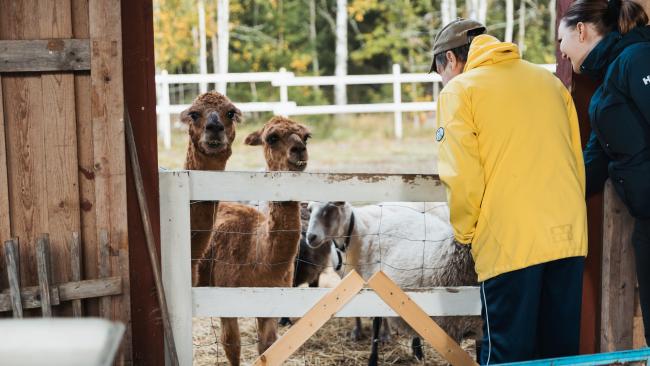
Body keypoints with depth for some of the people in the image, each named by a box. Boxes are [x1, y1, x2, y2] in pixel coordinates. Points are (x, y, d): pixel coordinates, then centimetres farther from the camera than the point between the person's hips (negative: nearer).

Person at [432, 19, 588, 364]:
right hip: (569, 234, 5)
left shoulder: (458, 90, 0)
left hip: (509, 240, -5)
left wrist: (464, 232, 6)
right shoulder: (550, 81, 16)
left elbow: (462, 176, -9)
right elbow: (577, 160, 16)